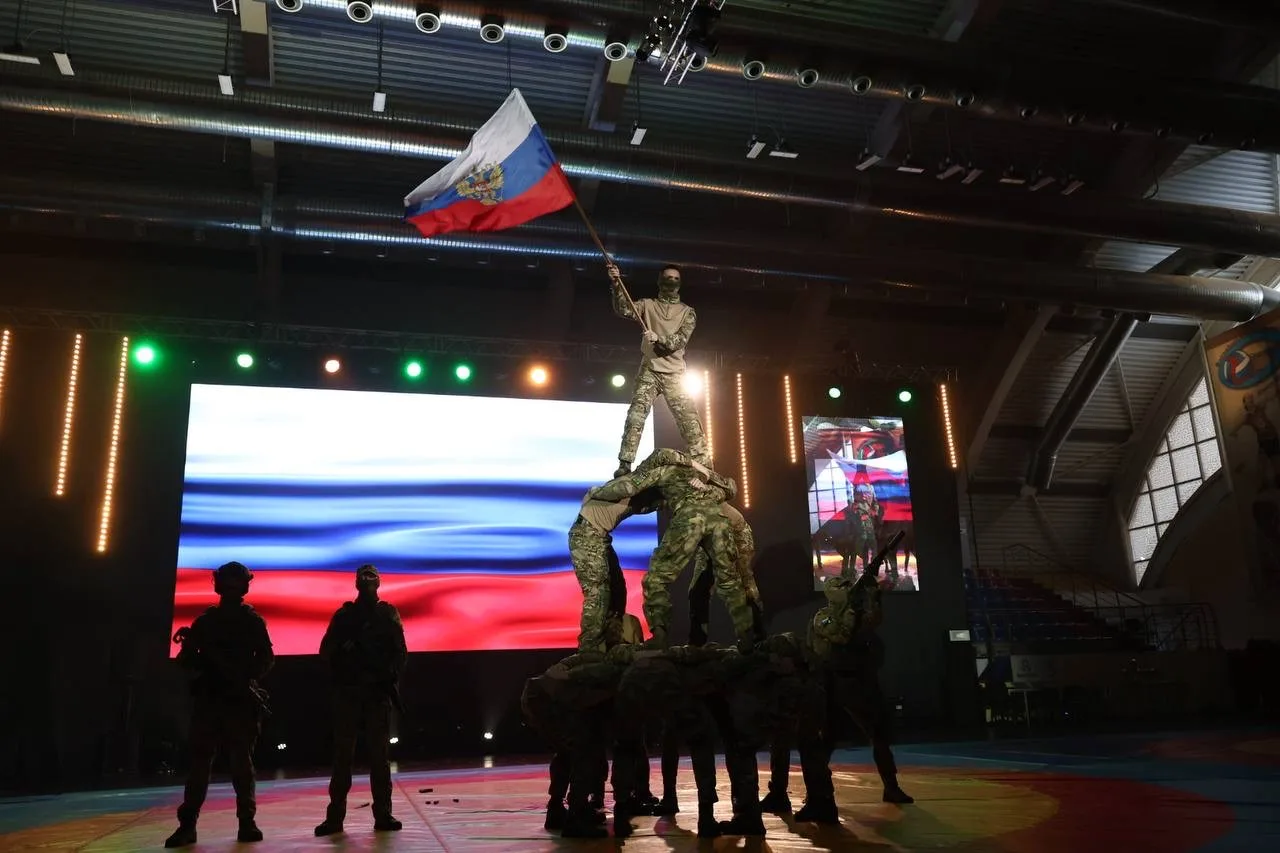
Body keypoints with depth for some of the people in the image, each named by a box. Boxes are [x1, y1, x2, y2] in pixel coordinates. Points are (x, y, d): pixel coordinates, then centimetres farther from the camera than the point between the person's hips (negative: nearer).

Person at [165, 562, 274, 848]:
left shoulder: (253, 621, 8)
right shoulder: (204, 621, 12)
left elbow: (266, 658, 2)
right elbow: (184, 660, 9)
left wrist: (248, 678, -16)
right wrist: (191, 649, -14)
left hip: (241, 700, -1)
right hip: (208, 699, 1)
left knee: (242, 762, -1)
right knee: (199, 761, -2)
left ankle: (246, 821, 3)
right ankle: (187, 824, 1)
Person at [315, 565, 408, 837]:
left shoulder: (388, 614, 8)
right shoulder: (344, 614, 9)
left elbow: (399, 652, 3)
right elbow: (327, 650, 5)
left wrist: (390, 679, -11)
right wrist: (340, 674, -11)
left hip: (379, 692, 0)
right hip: (348, 691, 0)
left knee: (379, 755, 2)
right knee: (342, 755, 1)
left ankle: (383, 814, 6)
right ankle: (335, 816, 5)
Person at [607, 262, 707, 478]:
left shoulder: (687, 312, 8)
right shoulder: (647, 305, 7)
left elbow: (681, 340, -6)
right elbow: (623, 309, -11)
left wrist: (659, 339, -24)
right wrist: (617, 285, -27)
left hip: (674, 374, 0)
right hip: (649, 371, 0)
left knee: (689, 418, -3)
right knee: (635, 416, -10)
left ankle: (704, 464, 0)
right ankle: (625, 463, -8)